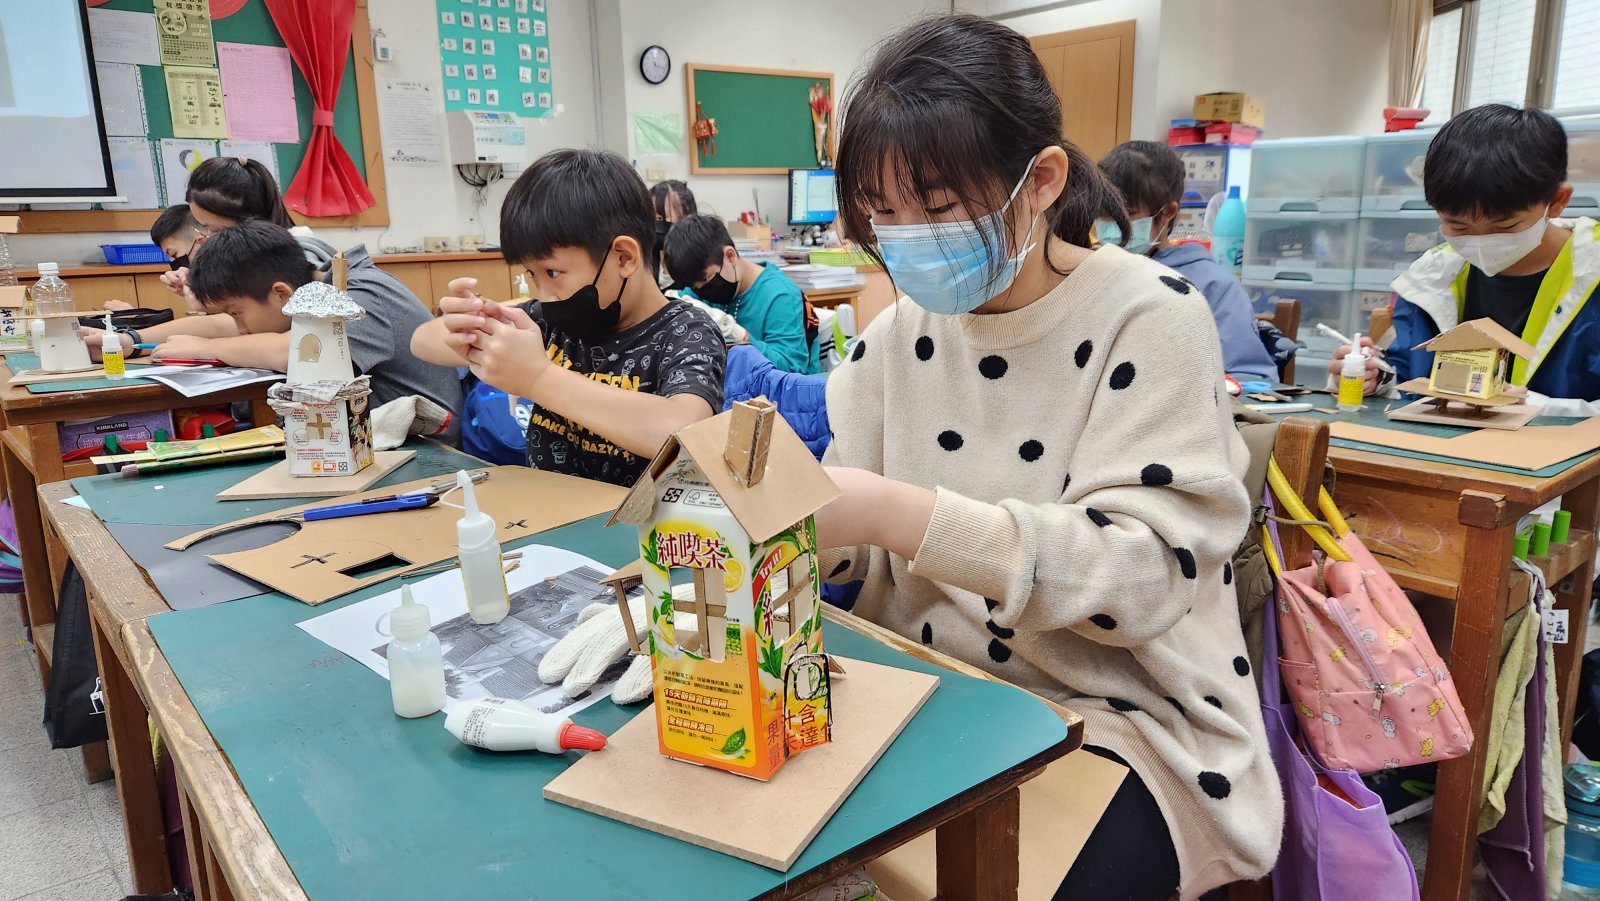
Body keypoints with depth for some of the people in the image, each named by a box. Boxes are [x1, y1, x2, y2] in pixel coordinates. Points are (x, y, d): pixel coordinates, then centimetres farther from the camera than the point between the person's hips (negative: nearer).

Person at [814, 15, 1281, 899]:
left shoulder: (1149, 319, -13)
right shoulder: (901, 332, 2)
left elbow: (1145, 571, -22)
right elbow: (857, 547, 3)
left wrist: (906, 517, -34)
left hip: (1119, 720, -4)